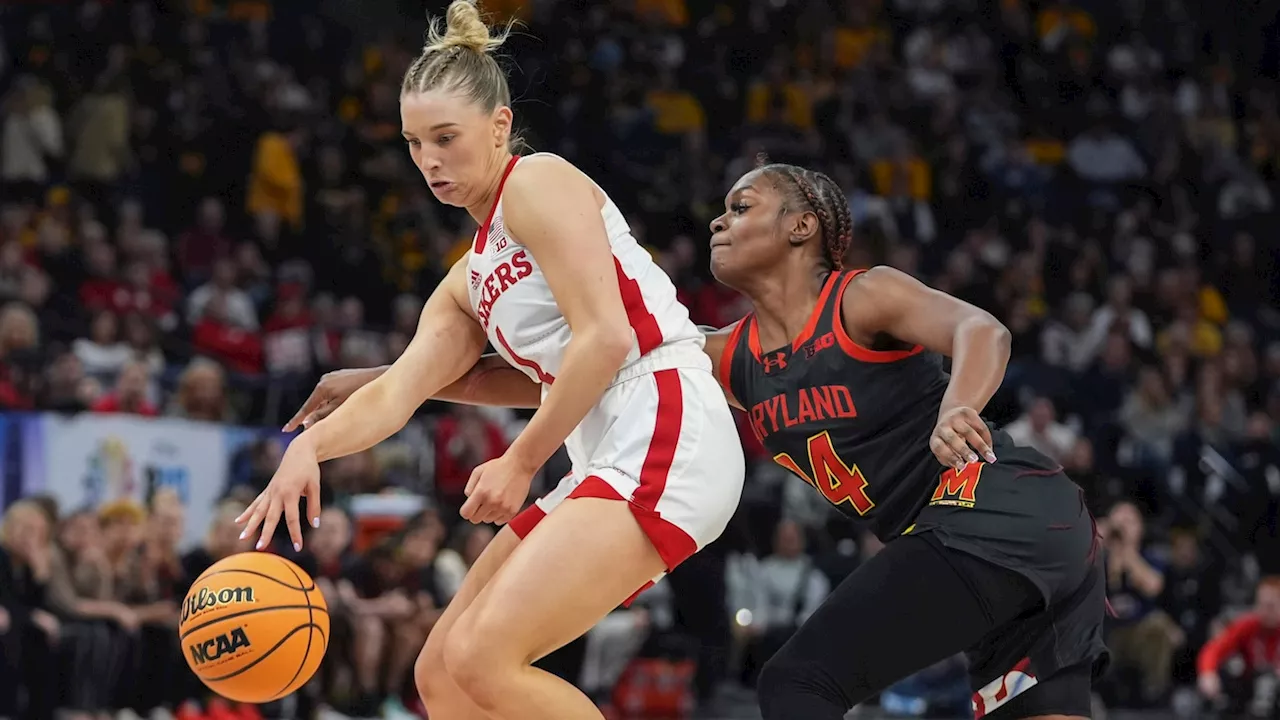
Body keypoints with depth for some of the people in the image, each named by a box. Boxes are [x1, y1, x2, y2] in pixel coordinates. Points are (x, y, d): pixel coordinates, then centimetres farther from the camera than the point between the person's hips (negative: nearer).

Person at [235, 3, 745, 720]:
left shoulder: (539, 183, -2)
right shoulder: (469, 283, 24)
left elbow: (607, 336, -13)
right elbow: (397, 393, 12)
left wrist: (522, 461, -8)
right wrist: (310, 445, -8)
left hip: (664, 436, -10)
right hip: (606, 462, 10)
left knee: (480, 659, -21)